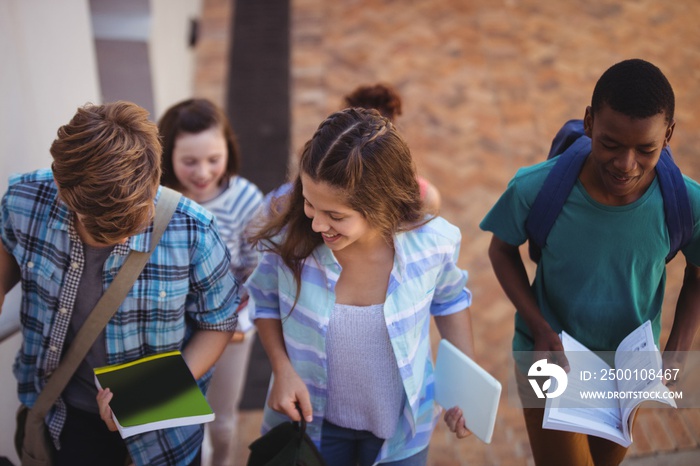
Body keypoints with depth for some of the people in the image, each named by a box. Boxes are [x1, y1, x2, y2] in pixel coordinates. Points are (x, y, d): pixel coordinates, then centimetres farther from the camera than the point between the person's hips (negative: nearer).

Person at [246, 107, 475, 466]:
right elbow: (266, 302, -2)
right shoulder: (289, 240, -24)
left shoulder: (432, 243, -23)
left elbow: (449, 300, 0)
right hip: (308, 420, 0)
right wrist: (282, 368, -16)